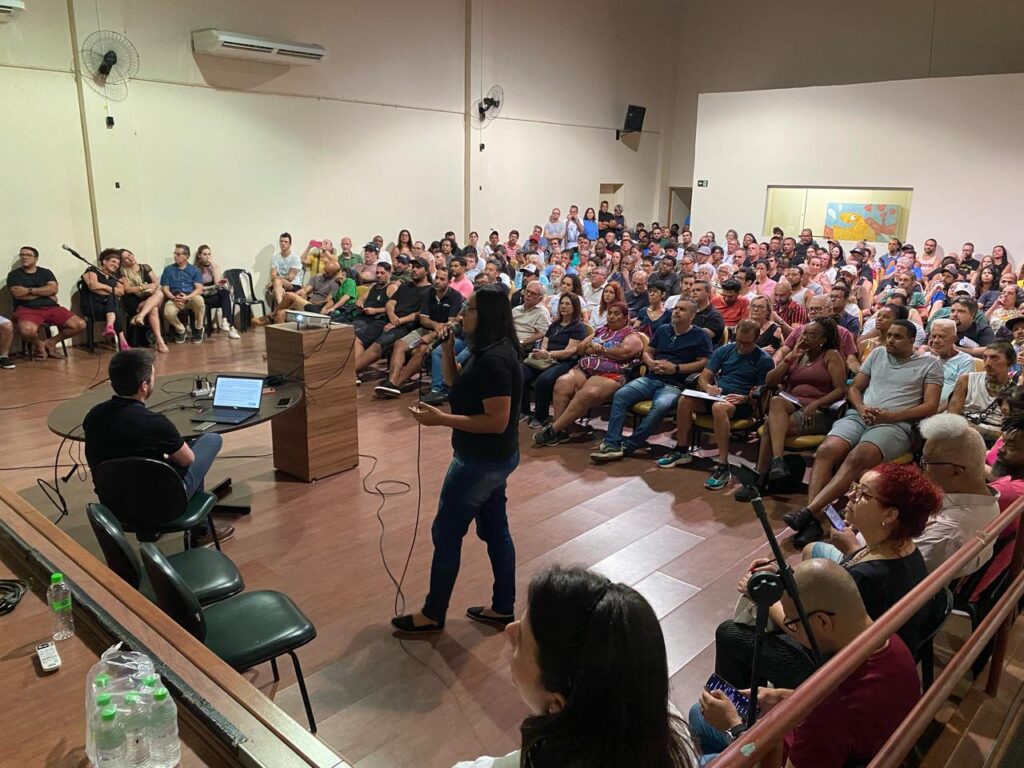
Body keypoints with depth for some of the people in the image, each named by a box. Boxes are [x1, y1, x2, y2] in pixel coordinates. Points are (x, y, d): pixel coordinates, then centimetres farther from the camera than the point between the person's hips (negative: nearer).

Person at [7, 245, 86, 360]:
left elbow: (53, 288, -1)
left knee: (80, 324, -17)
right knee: (27, 330, -40)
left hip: (51, 307, 4)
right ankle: (38, 344, -1)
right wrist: (45, 293, -2)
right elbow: (18, 294, -7)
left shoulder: (46, 272, 18)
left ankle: (50, 342, 5)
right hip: (27, 309, -3)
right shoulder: (14, 274, 10)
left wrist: (29, 290, -8)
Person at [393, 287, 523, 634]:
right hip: (492, 458, 10)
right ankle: (503, 608, 30)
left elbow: (497, 421, -29)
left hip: (483, 461, -10)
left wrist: (440, 419, -27)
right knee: (495, 529, 18)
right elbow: (456, 385, 16)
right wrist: (448, 349, 1)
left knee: (446, 532, 4)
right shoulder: (489, 351, 6)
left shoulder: (493, 360, -26)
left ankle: (433, 614, 19)